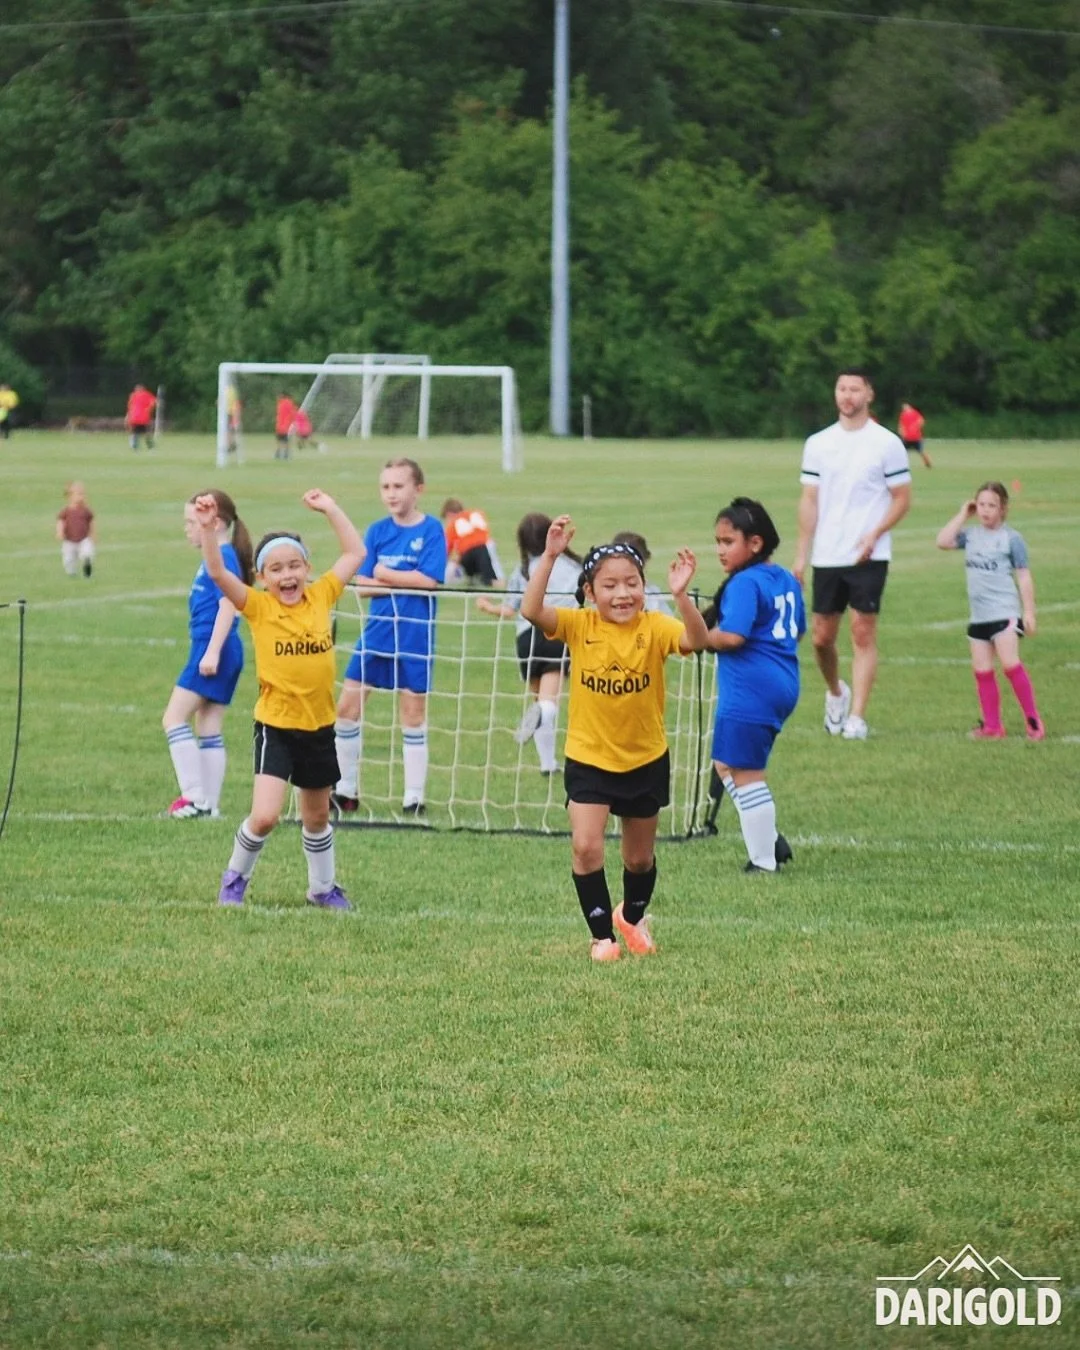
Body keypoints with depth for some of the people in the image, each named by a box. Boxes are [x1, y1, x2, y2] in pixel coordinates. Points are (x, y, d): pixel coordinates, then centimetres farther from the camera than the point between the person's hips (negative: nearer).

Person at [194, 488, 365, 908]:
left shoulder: (321, 597, 0)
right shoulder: (258, 606, -8)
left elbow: (355, 553, 7)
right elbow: (217, 572, -20)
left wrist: (330, 510, 4)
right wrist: (208, 528, -31)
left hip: (319, 726, 3)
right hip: (276, 726, -3)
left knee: (317, 817, 19)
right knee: (264, 816, -15)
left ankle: (323, 887, 39)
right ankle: (235, 879, 10)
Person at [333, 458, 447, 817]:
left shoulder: (431, 530, -6)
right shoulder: (378, 531, 4)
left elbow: (429, 581, -17)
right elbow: (362, 584, -1)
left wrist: (385, 575, -8)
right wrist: (405, 583, -13)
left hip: (415, 636, -4)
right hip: (377, 631, 4)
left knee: (413, 715, 3)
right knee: (347, 706, 3)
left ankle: (414, 797, 11)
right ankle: (345, 790, 15)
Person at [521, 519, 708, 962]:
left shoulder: (653, 628, -14)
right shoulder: (580, 626, -12)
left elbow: (695, 640, -33)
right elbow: (531, 610, -28)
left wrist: (680, 595, -48)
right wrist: (550, 556, -36)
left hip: (646, 761, 1)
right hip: (588, 759, -1)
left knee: (640, 858, 17)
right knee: (585, 846, -15)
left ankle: (632, 916, 47)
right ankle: (602, 935, 3)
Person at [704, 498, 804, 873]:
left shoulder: (744, 584, -16)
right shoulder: (786, 580, 12)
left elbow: (731, 636, -25)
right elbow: (798, 630, 22)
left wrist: (704, 638, -8)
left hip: (750, 691, -10)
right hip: (783, 684, 10)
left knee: (745, 773, 0)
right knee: (725, 764, 20)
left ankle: (764, 860, 5)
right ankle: (770, 841, 17)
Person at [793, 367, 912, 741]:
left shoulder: (887, 444, -1)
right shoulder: (818, 444, 9)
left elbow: (902, 499, 0)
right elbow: (809, 501, 10)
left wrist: (874, 534, -15)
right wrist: (801, 555, 4)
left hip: (868, 556, -3)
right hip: (827, 556, 3)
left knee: (864, 633, -8)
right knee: (822, 636, 5)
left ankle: (856, 717, -6)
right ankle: (836, 693, 33)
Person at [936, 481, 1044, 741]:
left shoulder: (1011, 538, -4)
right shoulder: (971, 535, 10)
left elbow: (1023, 576, -2)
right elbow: (943, 541, -3)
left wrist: (1029, 612, -5)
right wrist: (962, 515, 1)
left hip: (1005, 613, -6)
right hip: (979, 616, 6)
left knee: (1010, 664, -16)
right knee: (982, 670, 6)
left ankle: (1032, 720, -7)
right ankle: (992, 725, 14)